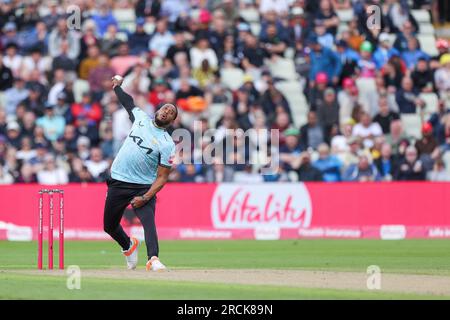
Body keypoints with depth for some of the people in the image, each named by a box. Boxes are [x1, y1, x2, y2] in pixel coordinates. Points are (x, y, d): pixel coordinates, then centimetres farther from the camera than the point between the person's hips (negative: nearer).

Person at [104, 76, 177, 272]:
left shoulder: (167, 144, -6)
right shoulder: (141, 118, 7)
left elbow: (162, 177, -9)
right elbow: (128, 102, 28)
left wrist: (145, 197, -19)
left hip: (144, 187, -5)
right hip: (118, 183, 5)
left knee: (148, 221, -28)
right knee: (109, 226, 14)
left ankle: (153, 259, -38)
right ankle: (128, 245, 42)